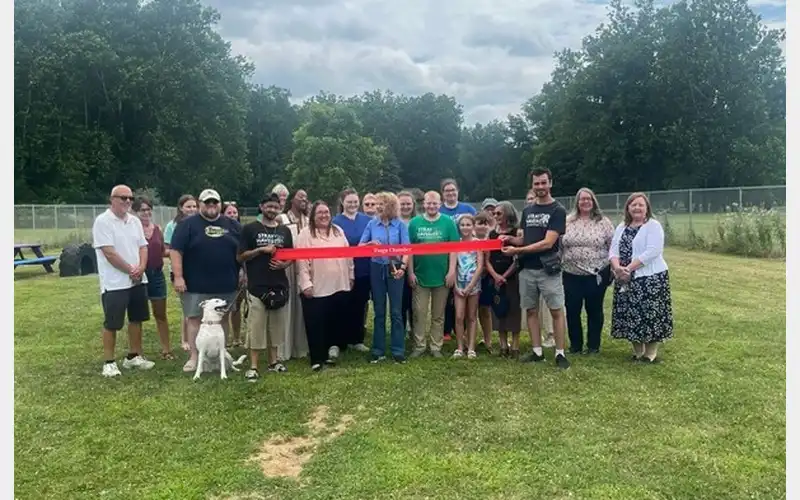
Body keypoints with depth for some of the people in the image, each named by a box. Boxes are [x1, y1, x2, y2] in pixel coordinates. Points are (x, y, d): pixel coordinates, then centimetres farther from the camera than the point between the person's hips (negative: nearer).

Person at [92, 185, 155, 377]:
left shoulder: (135, 221, 10)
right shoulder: (103, 221, -12)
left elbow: (143, 247, 9)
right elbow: (109, 252, -18)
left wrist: (141, 268, -9)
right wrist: (131, 270, -13)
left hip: (138, 280, 7)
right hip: (115, 283, -7)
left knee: (136, 319, 13)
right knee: (111, 324, 1)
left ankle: (134, 356, 25)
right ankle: (109, 362, 10)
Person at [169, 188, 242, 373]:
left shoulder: (232, 225, 9)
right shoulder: (188, 224, -2)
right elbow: (176, 251, -7)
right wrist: (178, 277, -14)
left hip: (226, 285, 3)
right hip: (196, 285, -3)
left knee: (222, 320, 12)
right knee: (195, 319, 3)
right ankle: (194, 356, 11)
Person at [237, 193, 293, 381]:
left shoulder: (285, 231, 12)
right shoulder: (250, 229, -1)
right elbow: (240, 257, -3)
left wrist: (284, 264, -6)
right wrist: (261, 249, -15)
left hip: (279, 286, 4)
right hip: (257, 287, -4)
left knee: (276, 326, 11)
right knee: (256, 327, -3)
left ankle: (273, 361, 23)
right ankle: (253, 366, 3)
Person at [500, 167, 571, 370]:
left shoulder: (558, 210, -6)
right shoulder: (527, 211, 13)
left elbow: (548, 243, -15)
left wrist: (517, 250, -17)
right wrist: (511, 239, -6)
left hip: (548, 269, -6)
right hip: (527, 269, 6)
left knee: (556, 311, -1)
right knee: (531, 310, 8)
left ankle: (560, 353, 5)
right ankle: (537, 351, 17)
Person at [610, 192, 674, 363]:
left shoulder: (653, 226, -7)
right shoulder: (622, 227, 13)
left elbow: (652, 252, -19)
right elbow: (613, 250, 6)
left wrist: (628, 268, -21)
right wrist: (617, 267, -15)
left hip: (650, 278, -6)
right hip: (626, 280, 6)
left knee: (650, 315, -2)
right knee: (630, 315, 10)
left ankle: (651, 354, 12)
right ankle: (638, 352, 23)